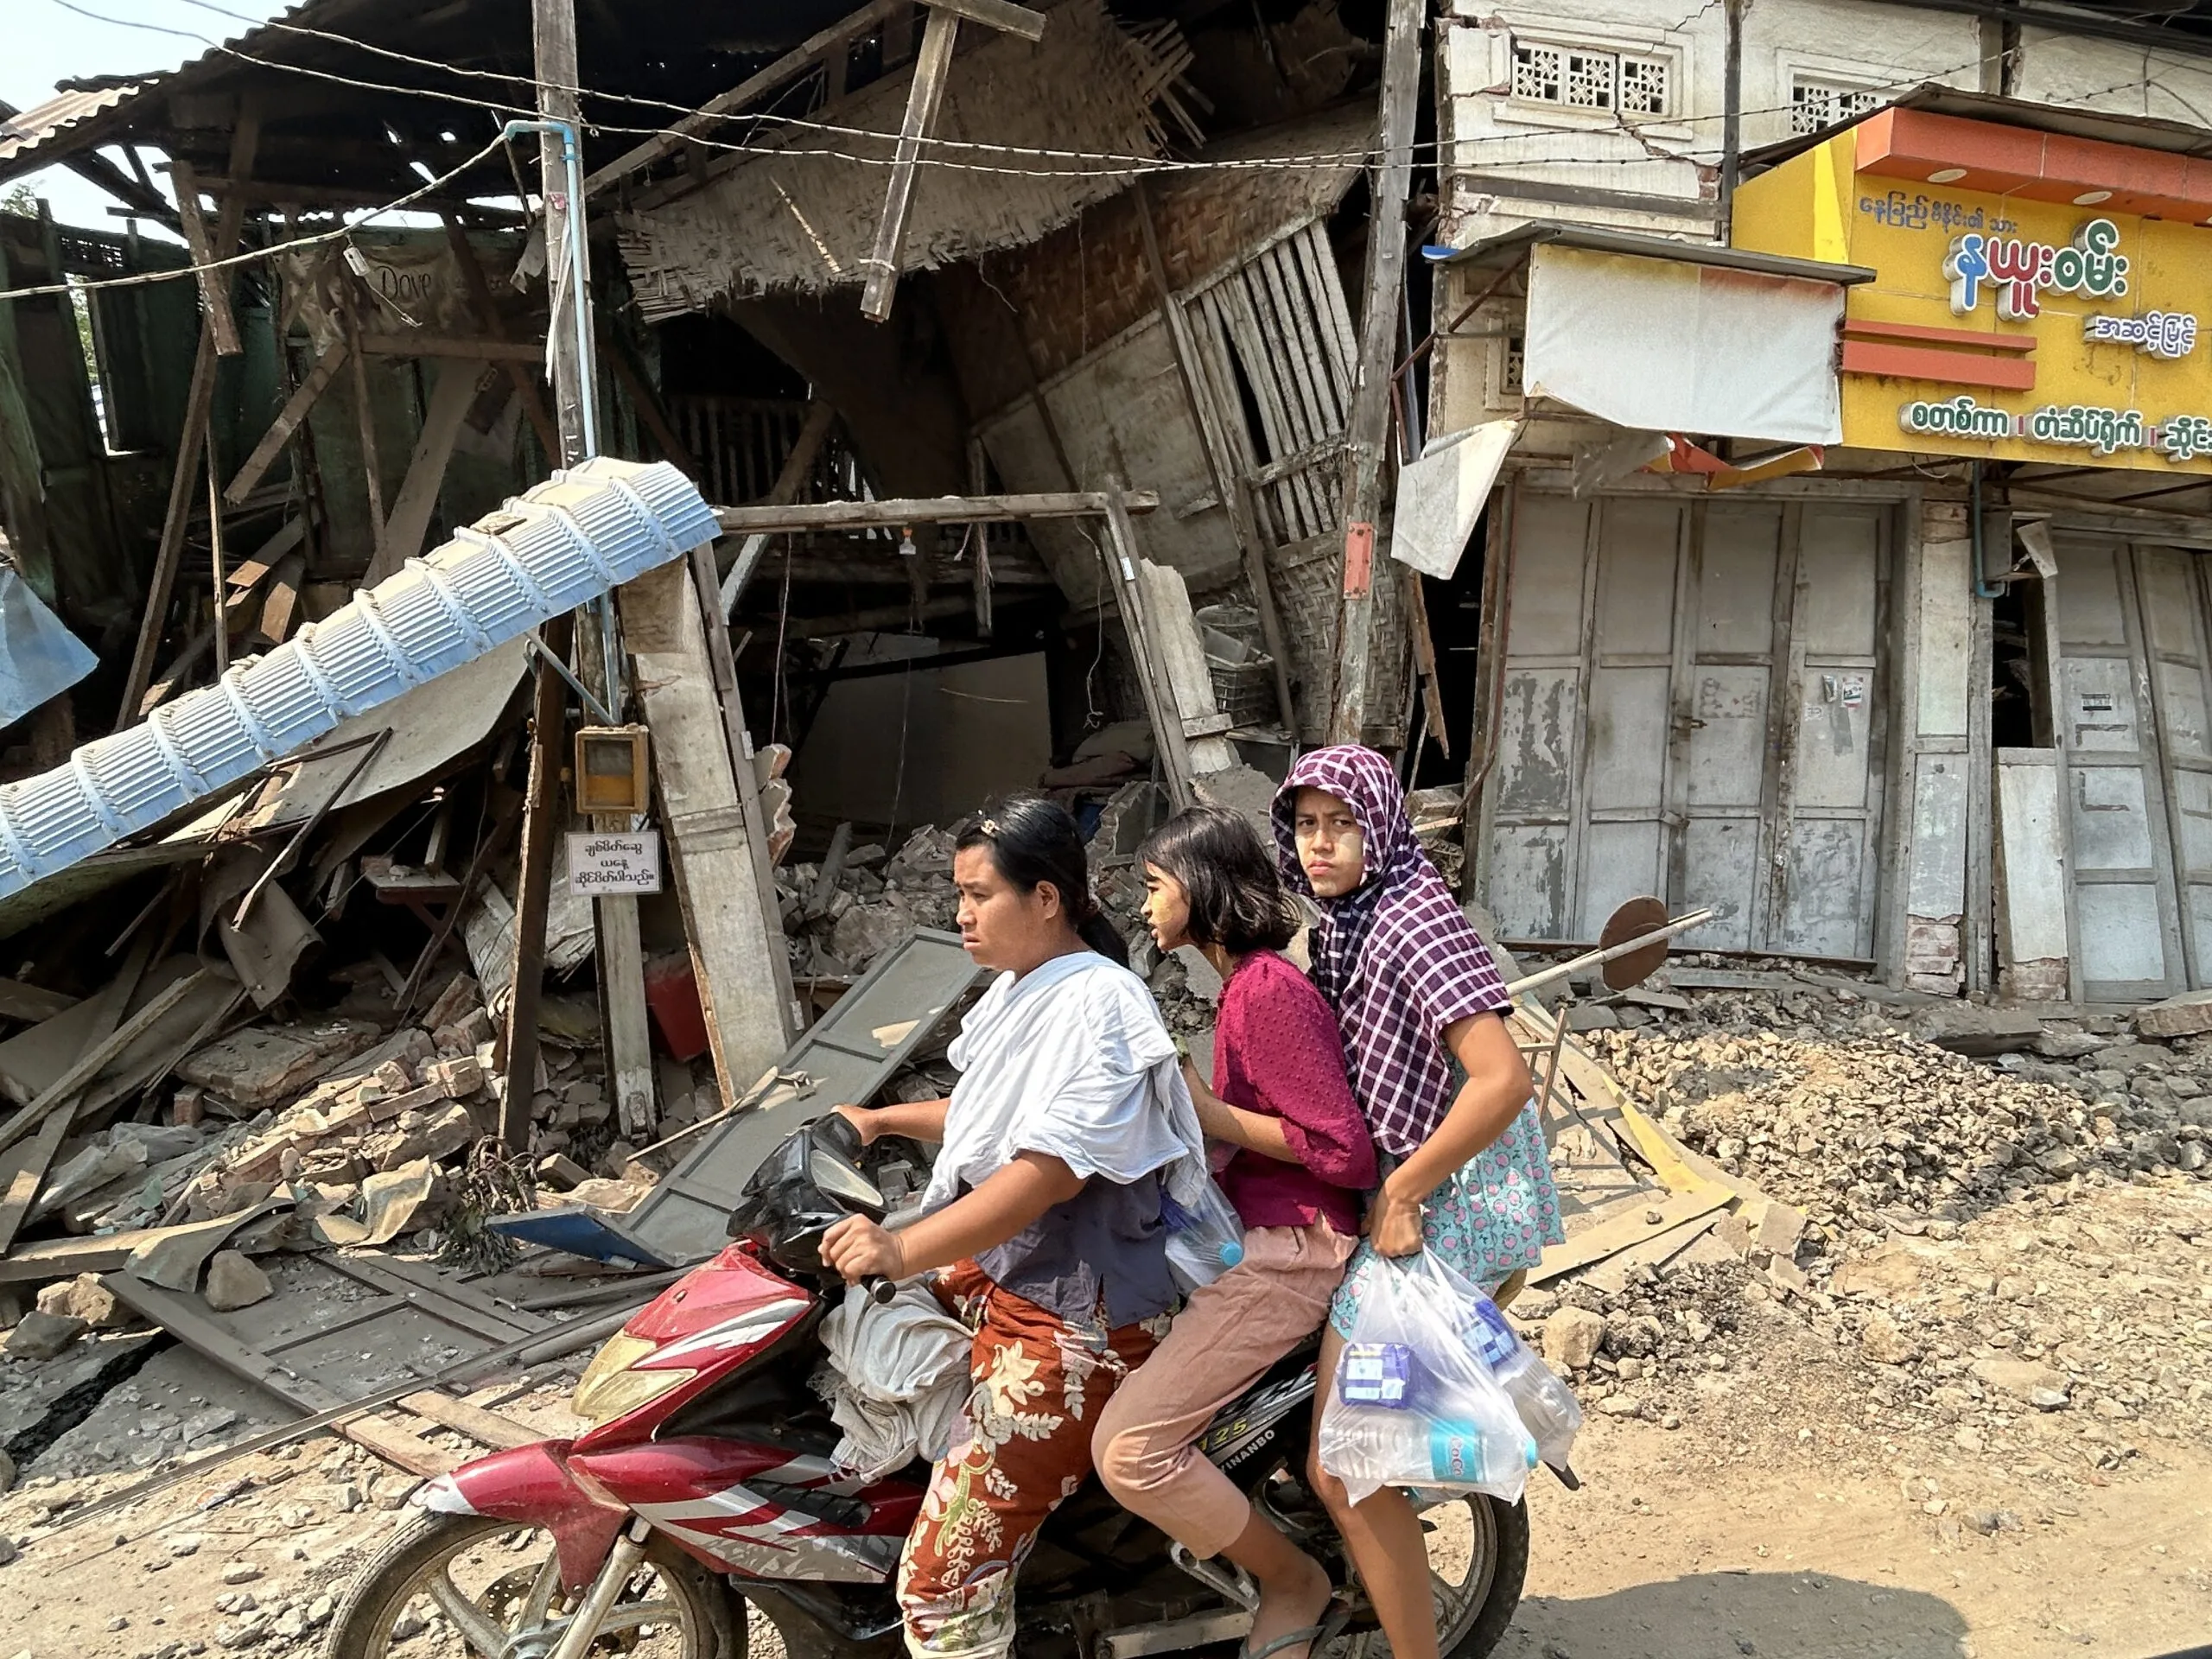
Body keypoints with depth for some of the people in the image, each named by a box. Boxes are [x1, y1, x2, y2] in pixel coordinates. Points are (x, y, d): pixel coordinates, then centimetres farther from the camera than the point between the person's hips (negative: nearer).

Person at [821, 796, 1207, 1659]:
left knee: (942, 1581, -12)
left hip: (1074, 1320, -10)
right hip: (994, 1270, 10)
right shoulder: (1018, 989, 11)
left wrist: (904, 1250, -39)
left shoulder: (1096, 1006, -19)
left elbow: (1049, 1168, -30)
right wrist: (882, 1120, 22)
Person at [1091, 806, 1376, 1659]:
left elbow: (1346, 1151, -21)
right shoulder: (1245, 980, 13)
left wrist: (1208, 1112, -17)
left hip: (1286, 1250, -11)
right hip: (1248, 1230, 11)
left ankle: (1293, 1581, 6)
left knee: (1128, 1448, -15)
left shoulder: (1268, 990, -18)